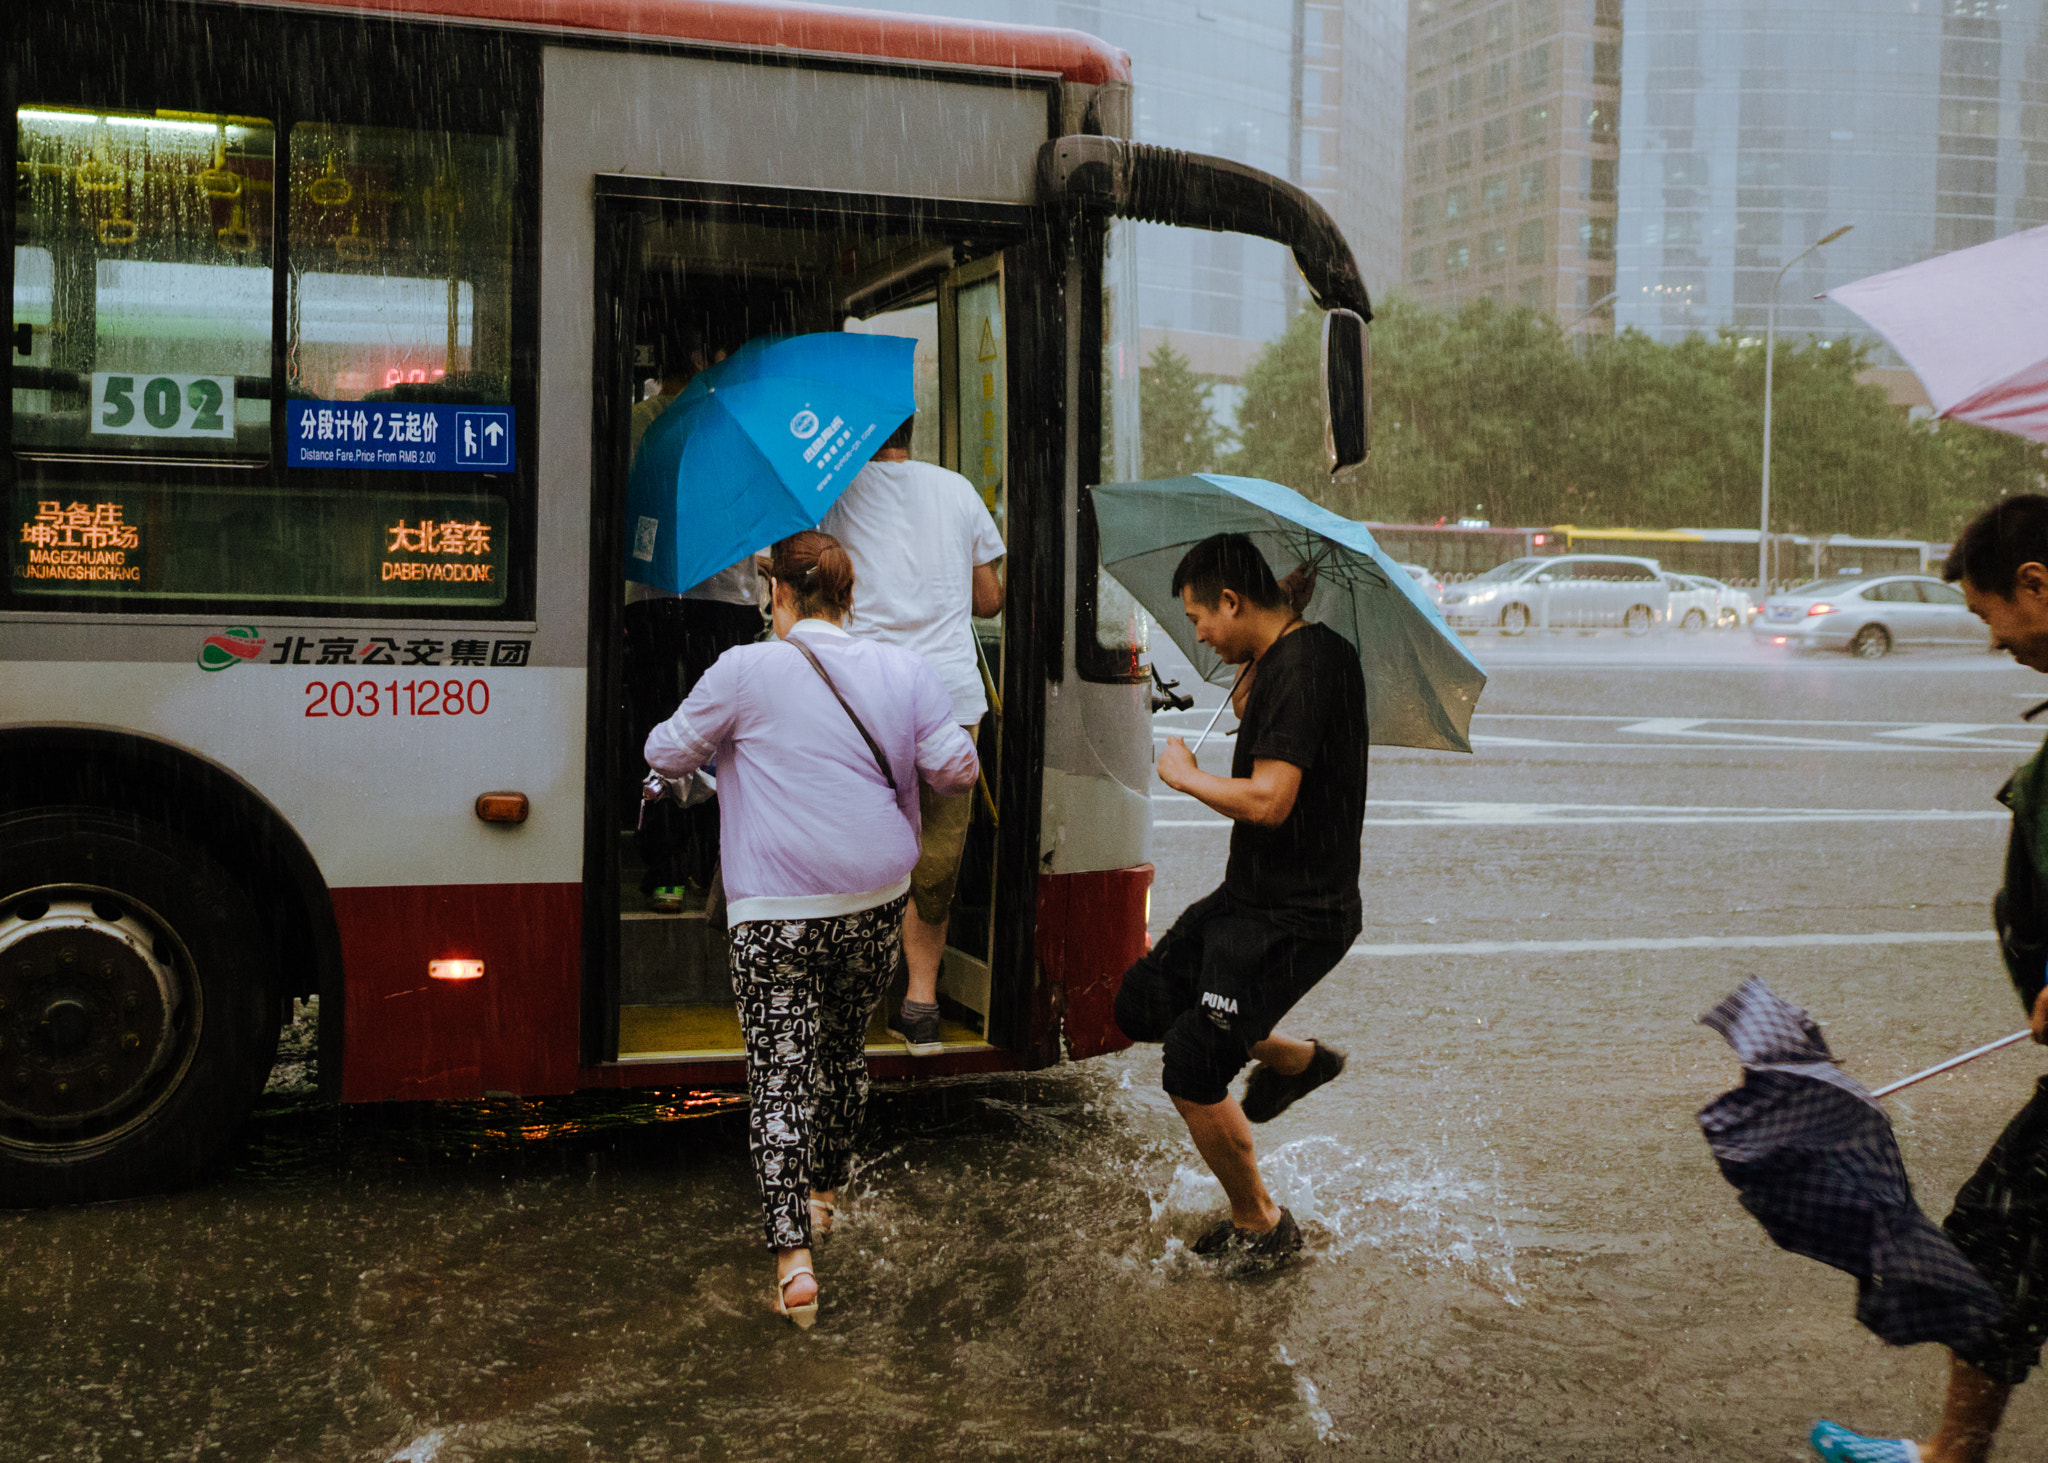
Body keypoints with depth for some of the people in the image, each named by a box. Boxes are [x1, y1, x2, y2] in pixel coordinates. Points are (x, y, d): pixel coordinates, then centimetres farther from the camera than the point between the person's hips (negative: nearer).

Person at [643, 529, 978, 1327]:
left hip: (776, 913, -4)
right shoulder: (904, 671, 3)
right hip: (875, 907, 4)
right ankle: (826, 1192, 40)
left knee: (781, 1071, -1)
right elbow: (957, 769, 6)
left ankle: (792, 1253, -10)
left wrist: (692, 742, 27)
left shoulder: (743, 672, -6)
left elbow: (667, 754, 4)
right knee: (844, 1051, 22)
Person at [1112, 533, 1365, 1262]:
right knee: (1143, 1004, 18)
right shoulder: (1284, 657, 8)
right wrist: (1250, 687, 7)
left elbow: (1268, 801, -30)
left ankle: (1260, 1225, 16)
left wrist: (1183, 774, -14)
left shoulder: (1301, 669, -23)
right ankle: (1295, 1059, 32)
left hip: (1293, 917, -10)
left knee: (1191, 1075, -4)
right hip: (1251, 897, 10)